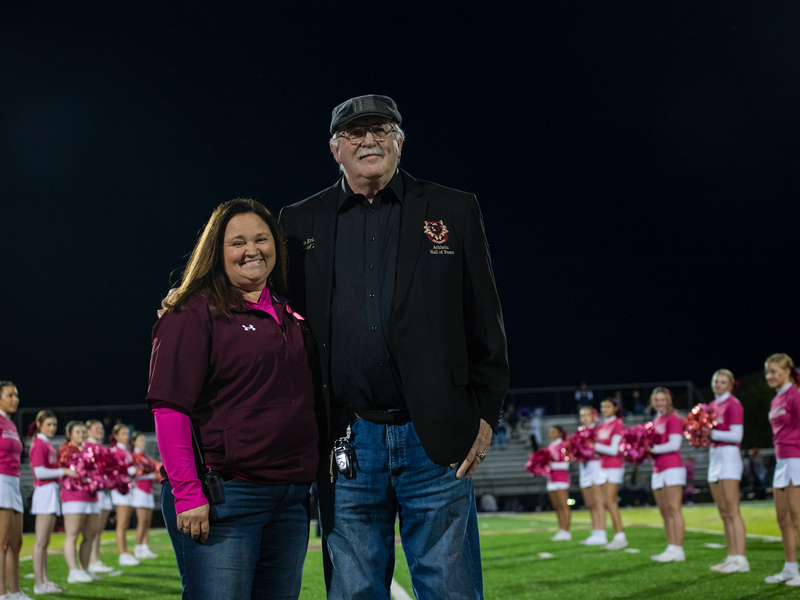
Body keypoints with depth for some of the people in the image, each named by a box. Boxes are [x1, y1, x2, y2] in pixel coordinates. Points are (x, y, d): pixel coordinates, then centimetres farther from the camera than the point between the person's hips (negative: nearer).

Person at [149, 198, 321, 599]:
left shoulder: (291, 316, 16)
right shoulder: (194, 313, -3)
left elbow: (313, 404, 24)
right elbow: (169, 408, -11)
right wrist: (187, 493, -18)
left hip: (290, 499, 7)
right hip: (222, 496, -6)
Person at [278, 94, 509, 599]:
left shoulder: (454, 212, 8)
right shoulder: (301, 224, 10)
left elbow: (486, 324, 7)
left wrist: (485, 416, 1)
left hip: (436, 439, -1)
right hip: (347, 441, 1)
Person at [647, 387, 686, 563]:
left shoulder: (673, 419, -4)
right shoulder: (655, 421, 19)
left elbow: (674, 445, -13)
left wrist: (653, 450, -11)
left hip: (672, 467, -8)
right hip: (658, 470, 8)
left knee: (673, 509, -10)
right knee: (664, 512, 6)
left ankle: (678, 550, -12)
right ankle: (670, 548, 8)